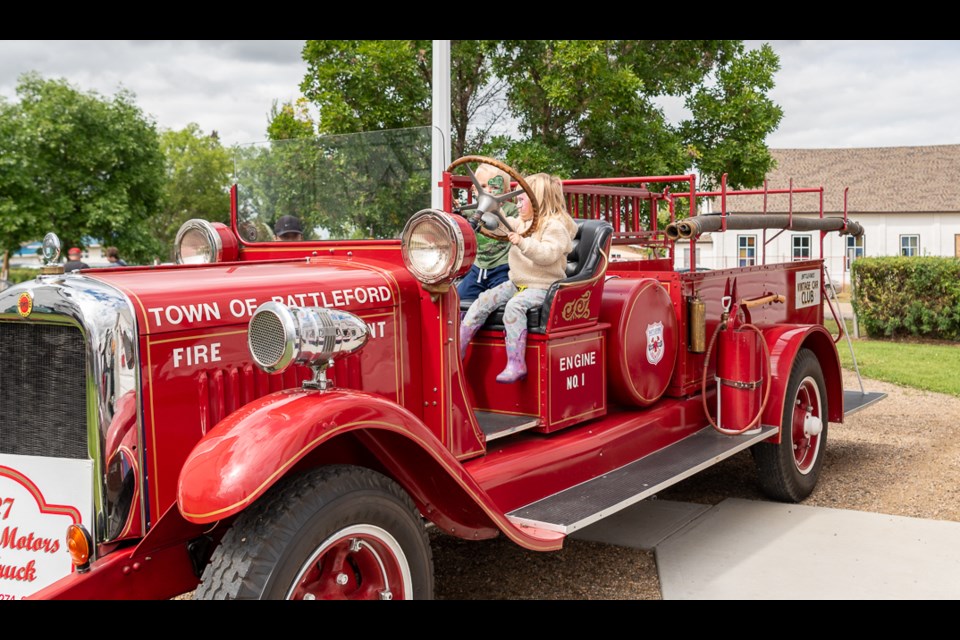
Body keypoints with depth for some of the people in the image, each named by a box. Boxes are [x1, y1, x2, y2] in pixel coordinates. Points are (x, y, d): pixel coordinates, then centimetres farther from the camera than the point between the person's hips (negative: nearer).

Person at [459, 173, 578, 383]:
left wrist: (522, 242, -38)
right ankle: (457, 350, -9)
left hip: (542, 287, -9)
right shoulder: (522, 223, 16)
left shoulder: (555, 226, -11)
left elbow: (548, 254, -27)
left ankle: (516, 365, -35)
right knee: (482, 301, -10)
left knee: (514, 306, -35)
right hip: (516, 283, 9)